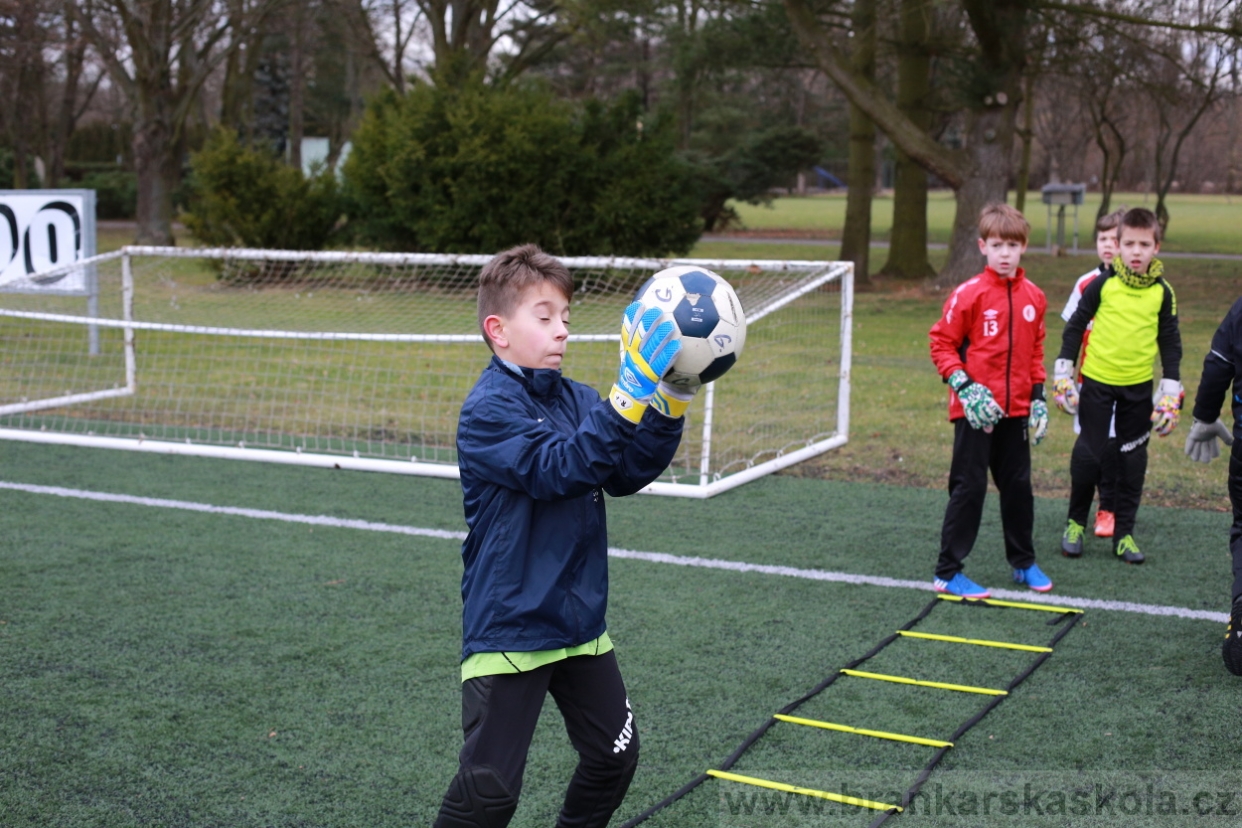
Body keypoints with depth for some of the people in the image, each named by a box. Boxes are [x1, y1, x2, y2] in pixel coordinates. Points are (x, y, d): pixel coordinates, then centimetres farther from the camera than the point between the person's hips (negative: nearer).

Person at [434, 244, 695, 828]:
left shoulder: (576, 399, 6)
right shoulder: (488, 409, -15)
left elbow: (627, 473, -2)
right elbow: (557, 468, -29)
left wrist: (670, 403, -15)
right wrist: (632, 392, -35)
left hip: (579, 622, 7)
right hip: (508, 628, -7)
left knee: (614, 757, 17)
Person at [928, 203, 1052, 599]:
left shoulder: (1034, 297, 5)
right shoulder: (968, 294, -10)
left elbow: (1035, 350, 15)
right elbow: (941, 344, -7)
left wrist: (1038, 398, 9)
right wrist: (965, 389, -16)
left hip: (1015, 412, 5)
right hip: (975, 412, -5)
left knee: (1018, 485, 14)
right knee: (969, 488, -2)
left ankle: (1023, 562, 30)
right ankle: (948, 572, 5)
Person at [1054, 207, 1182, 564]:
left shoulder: (1163, 293, 0)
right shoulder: (1102, 285, -5)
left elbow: (1170, 343, 7)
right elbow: (1074, 326, 3)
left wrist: (1170, 393, 3)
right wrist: (1063, 373, -1)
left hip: (1139, 388, 2)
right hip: (1097, 383, -2)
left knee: (1132, 461, 6)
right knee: (1087, 455, 0)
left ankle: (1124, 534, 17)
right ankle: (1075, 523, 19)